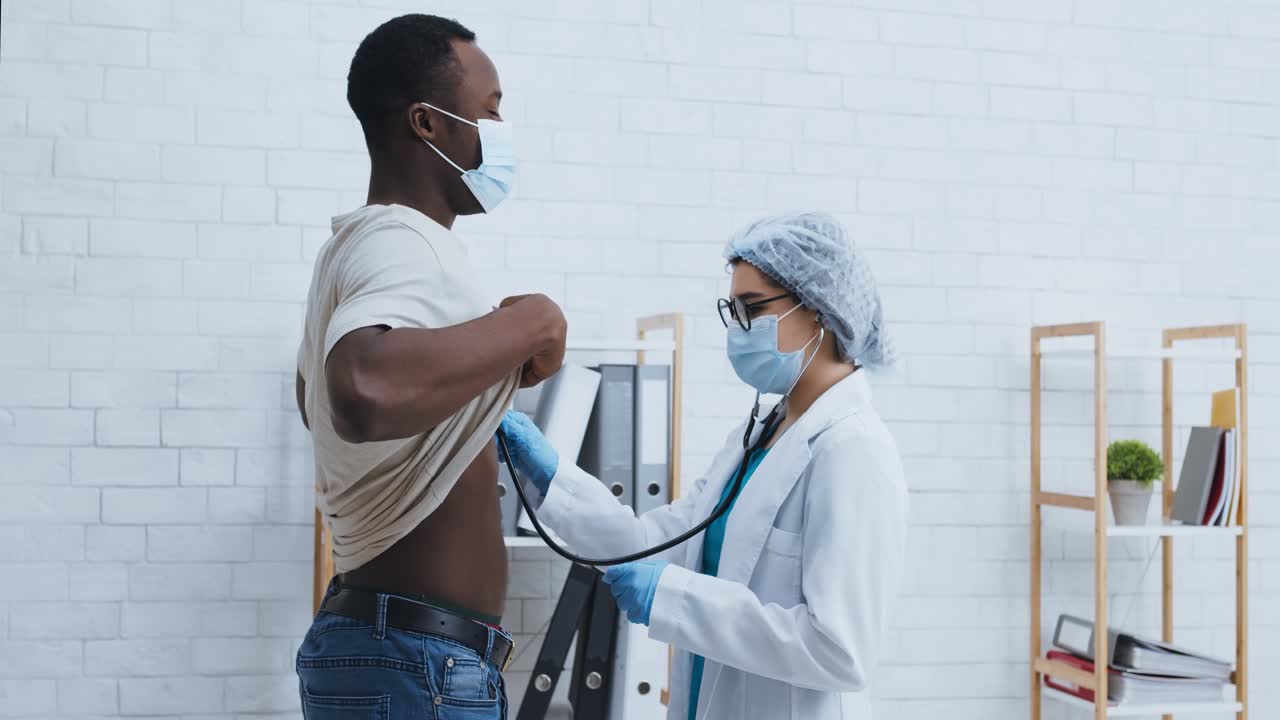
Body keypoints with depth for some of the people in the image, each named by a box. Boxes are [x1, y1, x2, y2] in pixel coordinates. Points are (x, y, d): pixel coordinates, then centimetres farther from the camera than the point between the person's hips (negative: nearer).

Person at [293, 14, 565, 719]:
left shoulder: (355, 242, 15)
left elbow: (314, 393, 34)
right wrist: (530, 321, -27)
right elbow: (364, 392, -42)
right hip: (418, 661, -10)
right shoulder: (403, 243, -18)